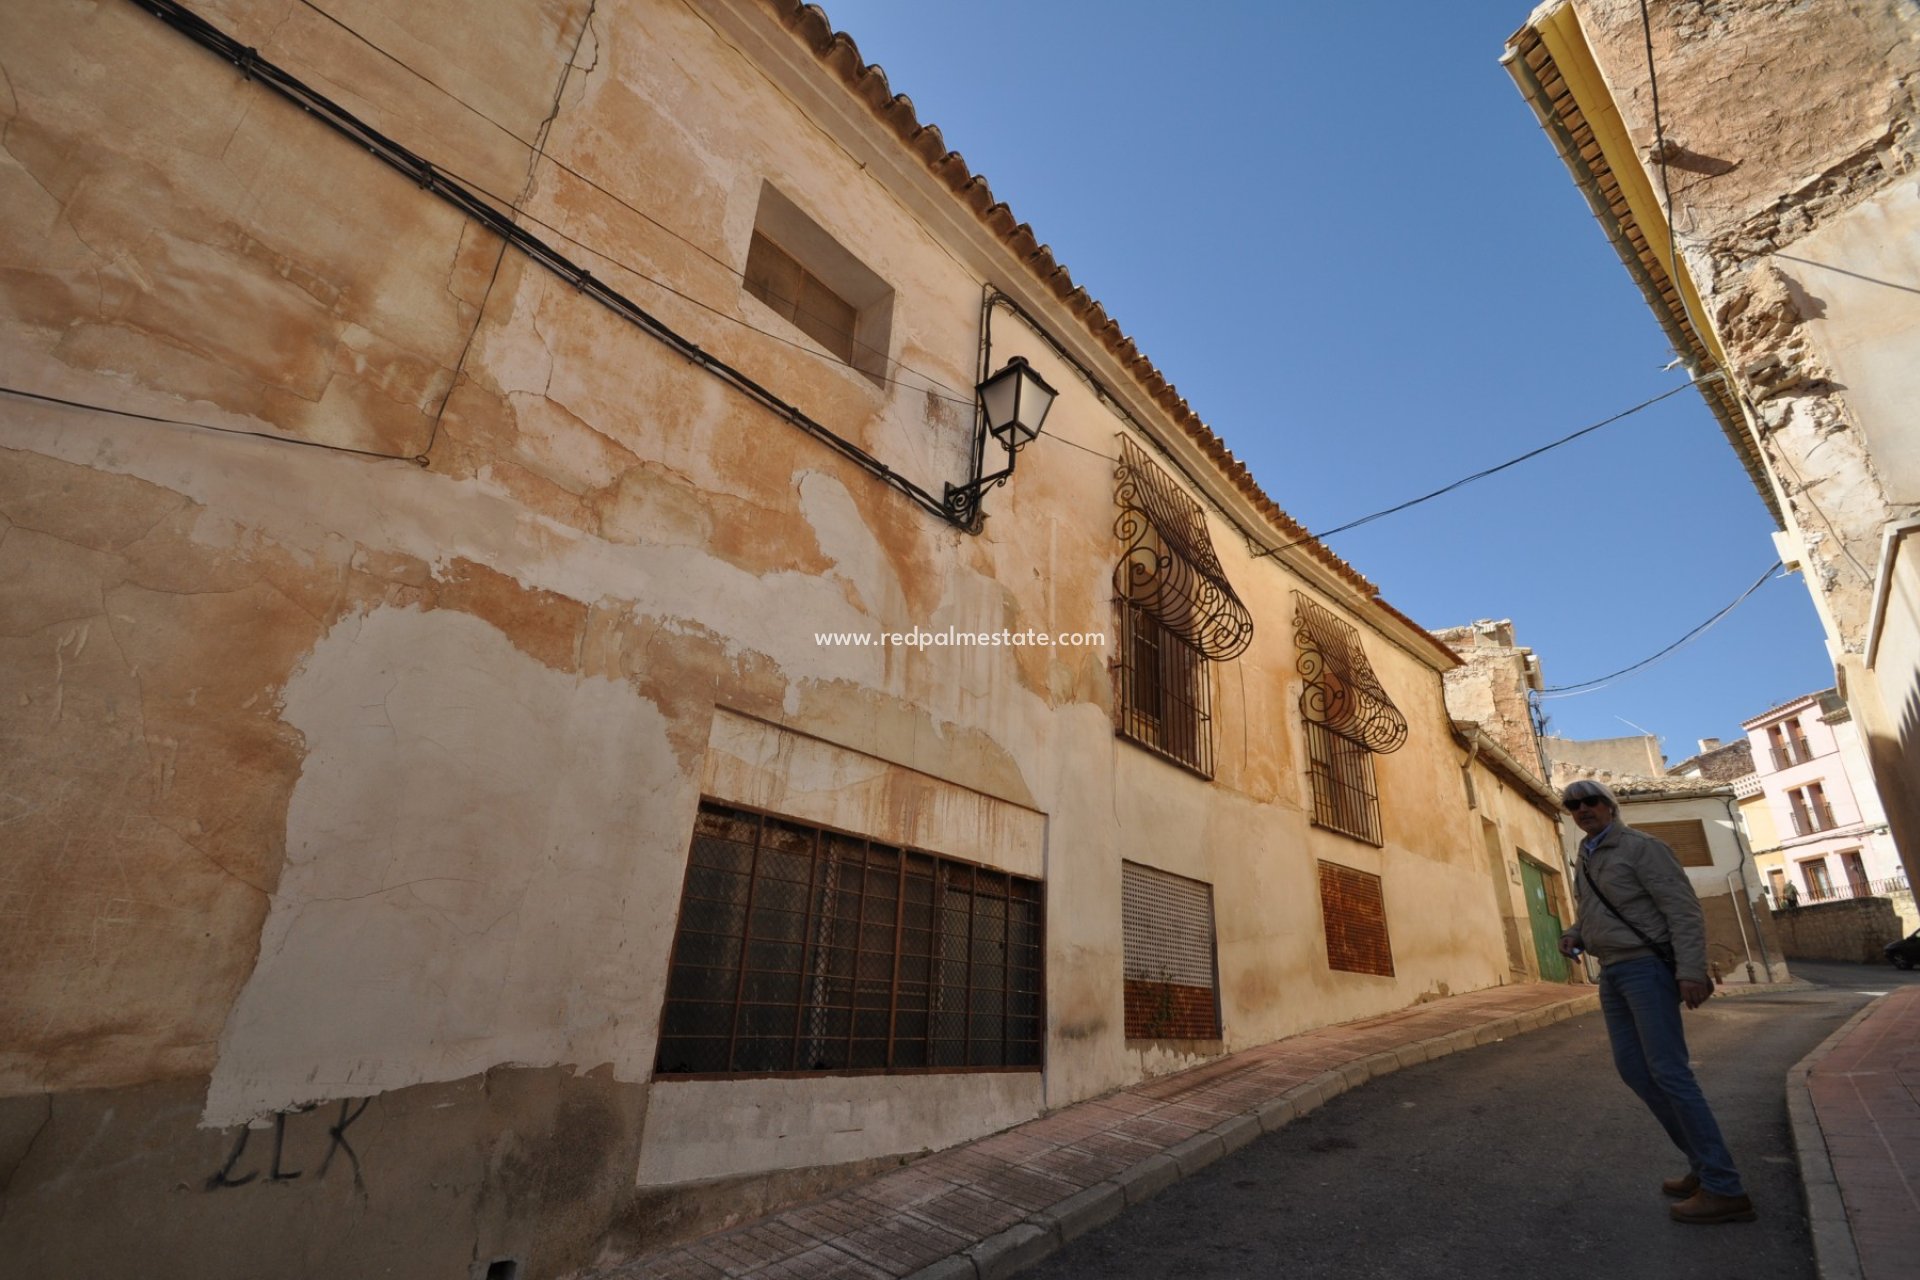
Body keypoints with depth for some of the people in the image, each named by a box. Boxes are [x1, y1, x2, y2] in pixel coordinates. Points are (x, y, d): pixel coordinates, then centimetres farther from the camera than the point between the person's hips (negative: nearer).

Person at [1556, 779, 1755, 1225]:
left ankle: (1724, 1189, -2)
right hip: (1612, 973, 8)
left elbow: (1684, 910, -15)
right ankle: (1704, 1165, 19)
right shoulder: (1587, 860, 15)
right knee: (1633, 1069, 8)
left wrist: (1691, 970, -24)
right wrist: (1574, 936, 4)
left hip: (1646, 966, -8)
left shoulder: (1640, 847, -9)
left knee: (1668, 1073, -10)